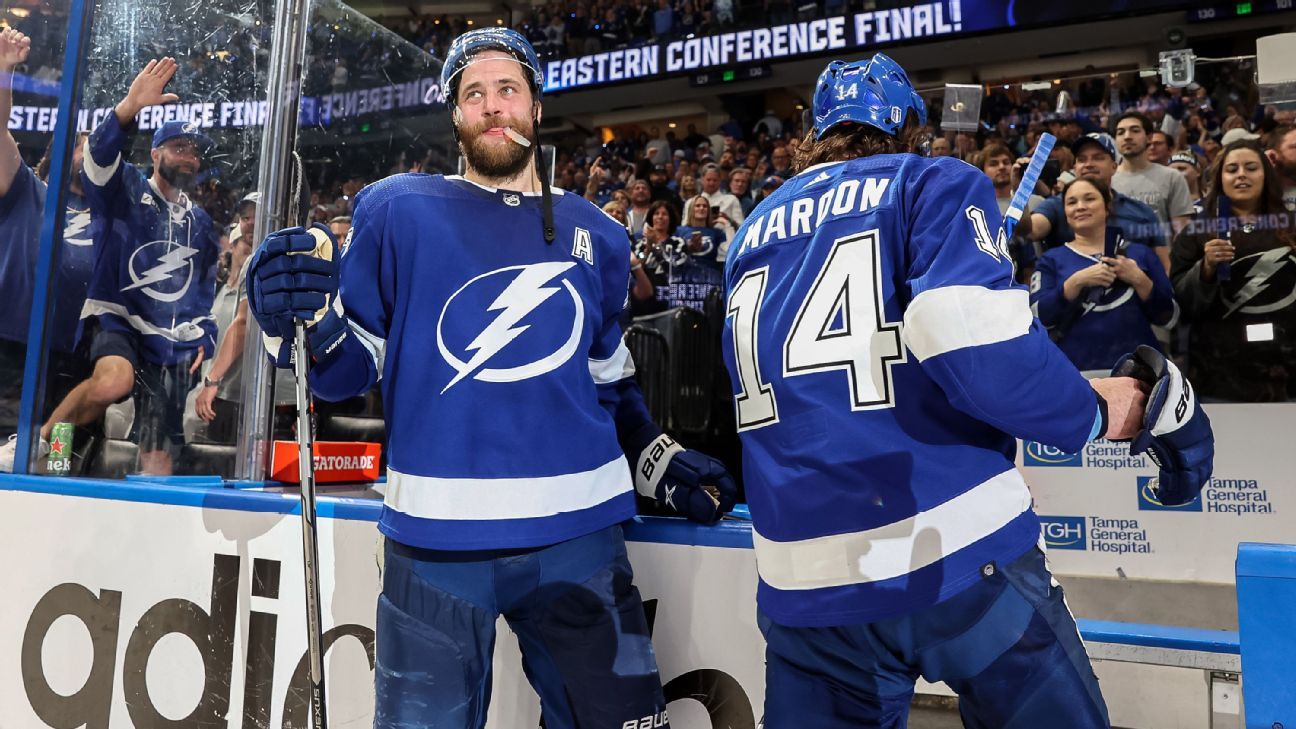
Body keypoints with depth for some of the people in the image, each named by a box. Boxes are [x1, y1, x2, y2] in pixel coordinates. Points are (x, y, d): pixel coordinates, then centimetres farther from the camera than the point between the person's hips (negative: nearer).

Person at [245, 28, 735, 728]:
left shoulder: (595, 234, 11)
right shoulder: (397, 209, 1)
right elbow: (349, 366, 1)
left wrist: (658, 459, 11)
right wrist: (305, 322, -19)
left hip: (577, 536, 3)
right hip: (436, 539, -2)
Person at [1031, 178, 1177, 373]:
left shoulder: (1140, 253, 12)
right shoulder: (1052, 259, 8)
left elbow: (1169, 317, 7)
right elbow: (1039, 317, -5)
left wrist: (1139, 280, -6)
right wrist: (1077, 281, -15)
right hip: (1076, 371, -1)